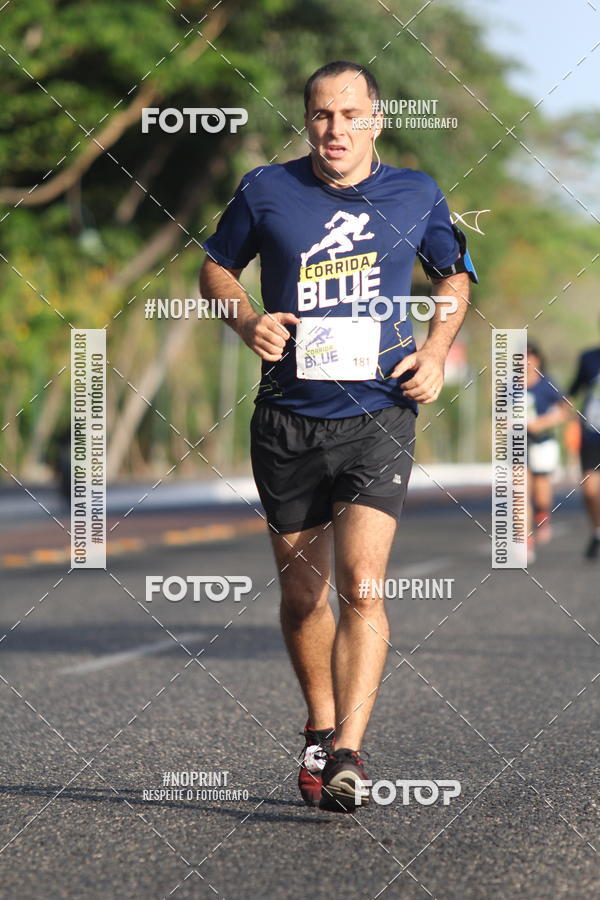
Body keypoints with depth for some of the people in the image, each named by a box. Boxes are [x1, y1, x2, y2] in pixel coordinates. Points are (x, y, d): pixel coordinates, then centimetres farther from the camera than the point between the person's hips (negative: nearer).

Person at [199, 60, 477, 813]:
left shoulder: (415, 195, 4)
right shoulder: (265, 191, 2)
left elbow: (455, 274, 20)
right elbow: (215, 267, 15)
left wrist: (435, 352, 3)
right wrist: (248, 321, -6)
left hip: (378, 416, -1)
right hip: (287, 419, 2)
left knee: (360, 579, -18)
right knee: (300, 592, 9)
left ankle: (348, 753, -21)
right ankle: (320, 726, 32)